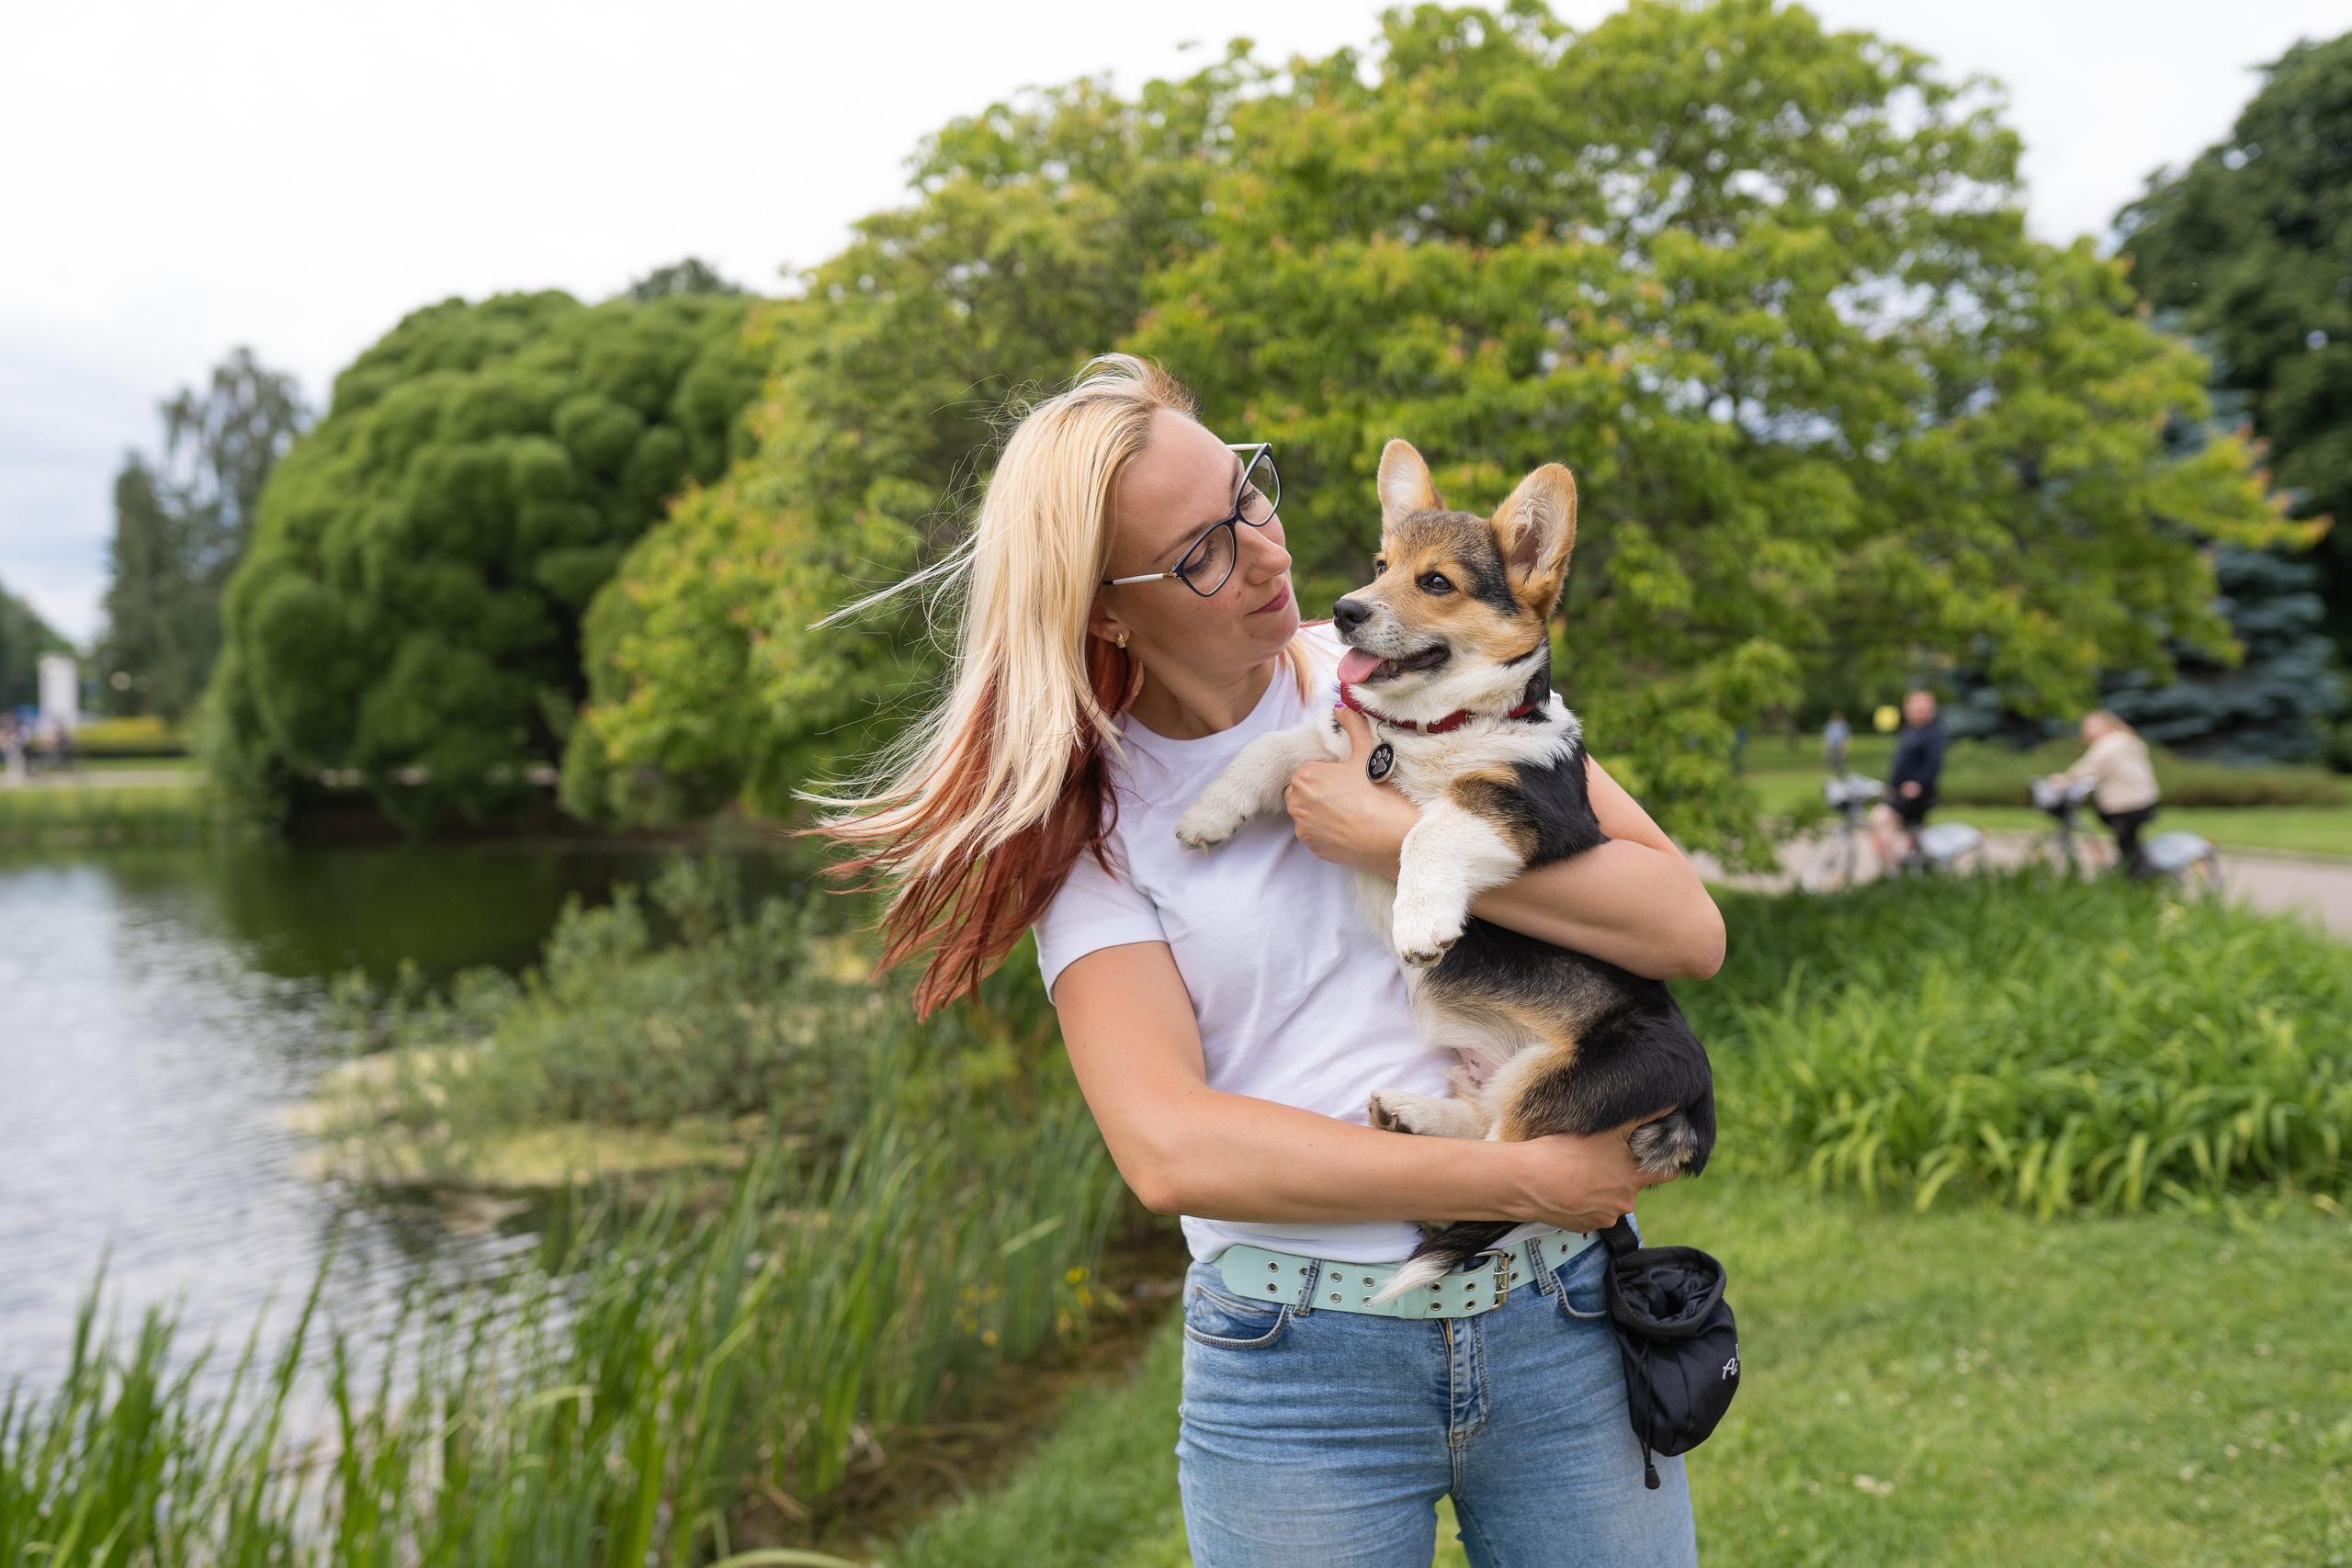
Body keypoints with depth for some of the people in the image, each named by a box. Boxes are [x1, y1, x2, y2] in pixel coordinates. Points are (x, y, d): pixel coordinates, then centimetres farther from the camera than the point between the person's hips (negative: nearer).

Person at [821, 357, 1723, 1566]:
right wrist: (1521, 1177, -18)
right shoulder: (1089, 817, -3)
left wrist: (1397, 836, -16)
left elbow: (1688, 931, -7)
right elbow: (1170, 1151, -16)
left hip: (1562, 1325, 2)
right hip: (1294, 1367, -1)